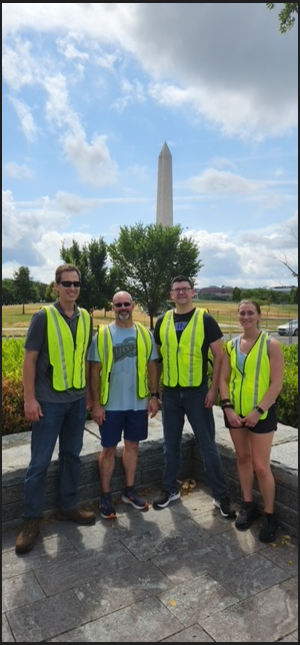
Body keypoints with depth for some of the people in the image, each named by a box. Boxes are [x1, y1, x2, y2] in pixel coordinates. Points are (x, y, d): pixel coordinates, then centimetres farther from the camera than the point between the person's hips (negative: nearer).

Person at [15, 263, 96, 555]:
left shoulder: (85, 318, 4)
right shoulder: (43, 317, -9)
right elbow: (29, 359, -8)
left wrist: (88, 391, 12)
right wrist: (29, 399, -12)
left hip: (77, 399, 5)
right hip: (49, 400, -4)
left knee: (71, 455, 15)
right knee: (40, 461, 4)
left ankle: (67, 506, 32)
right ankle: (32, 518, 20)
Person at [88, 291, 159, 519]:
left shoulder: (145, 334, 2)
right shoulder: (102, 335, -5)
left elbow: (152, 367, 6)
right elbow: (95, 371, -5)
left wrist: (154, 396, 0)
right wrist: (96, 403, -8)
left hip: (138, 403, 3)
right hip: (111, 404, -2)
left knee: (132, 445, 15)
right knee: (109, 448, 8)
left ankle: (130, 490, 32)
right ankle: (106, 495, 23)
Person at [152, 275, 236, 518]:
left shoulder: (205, 319, -5)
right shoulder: (163, 321, 5)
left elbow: (219, 355, -5)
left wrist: (213, 389, -11)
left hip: (197, 392, -3)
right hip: (170, 393, 4)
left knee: (208, 445, 5)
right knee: (171, 444, 15)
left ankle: (221, 495, 21)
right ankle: (171, 489, 32)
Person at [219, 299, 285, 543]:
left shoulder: (271, 344, -10)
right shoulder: (231, 345, 3)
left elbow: (276, 384, -12)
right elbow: (224, 379, 3)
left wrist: (258, 411, -18)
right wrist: (227, 407, -8)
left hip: (262, 413, -4)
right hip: (235, 411, 4)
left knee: (261, 466, -2)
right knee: (243, 458, 15)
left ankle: (270, 515, 19)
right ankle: (249, 506, 32)